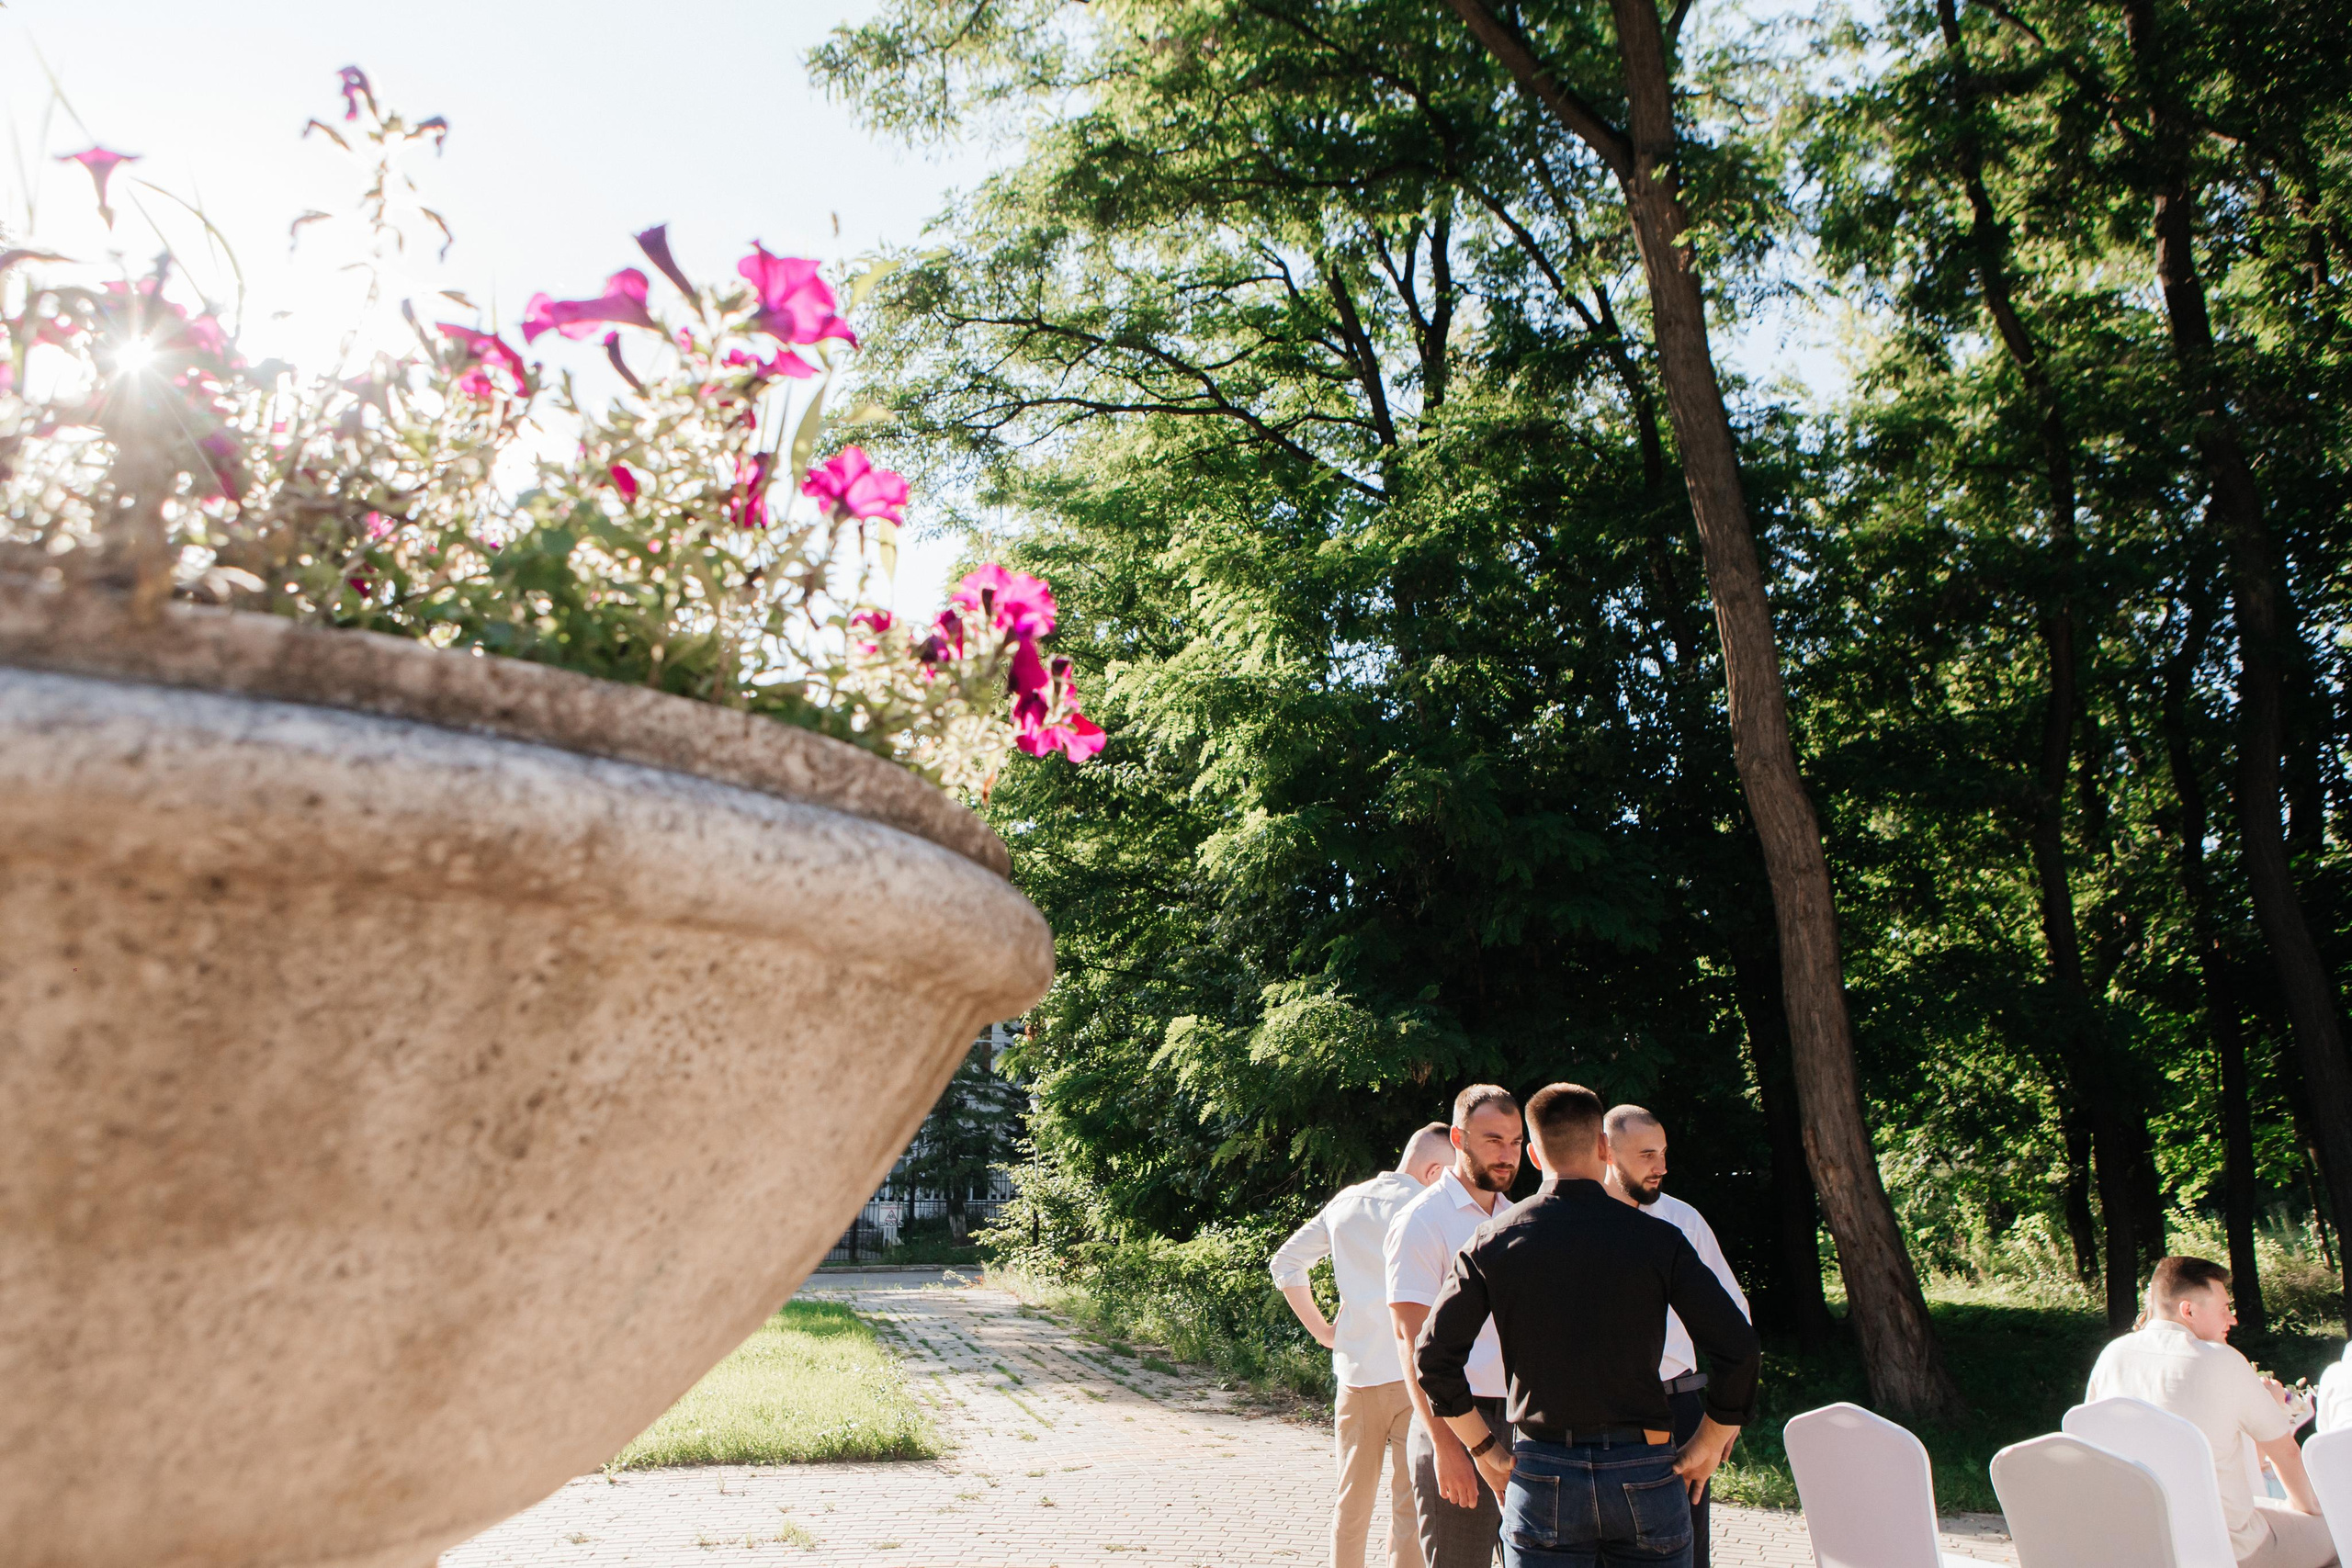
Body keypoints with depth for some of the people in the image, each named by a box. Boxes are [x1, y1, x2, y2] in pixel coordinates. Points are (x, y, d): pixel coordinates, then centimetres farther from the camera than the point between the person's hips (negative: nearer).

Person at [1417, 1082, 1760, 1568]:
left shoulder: (1493, 1242, -2)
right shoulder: (1657, 1239, -4)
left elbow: (1434, 1356, -4)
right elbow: (1739, 1349, -9)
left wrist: (1486, 1448, 7)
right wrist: (1706, 1448, 3)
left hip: (1541, 1474, 1)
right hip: (1645, 1471, 0)